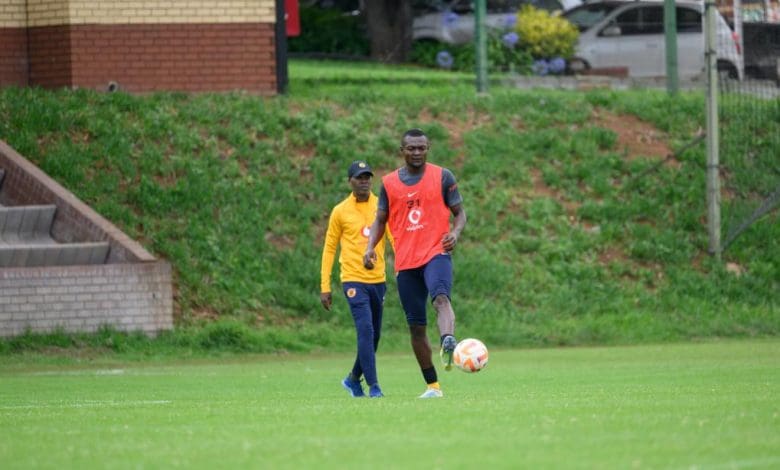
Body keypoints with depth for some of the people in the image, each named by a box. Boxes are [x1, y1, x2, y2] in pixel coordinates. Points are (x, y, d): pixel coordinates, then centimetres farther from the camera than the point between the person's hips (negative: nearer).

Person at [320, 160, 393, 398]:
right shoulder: (340, 212, 1)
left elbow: (396, 238, 1)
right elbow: (329, 249, 6)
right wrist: (325, 288, 2)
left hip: (378, 280, 4)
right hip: (354, 280, -4)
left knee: (374, 335, 11)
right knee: (366, 330, -16)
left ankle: (354, 379, 30)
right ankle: (373, 386, -12)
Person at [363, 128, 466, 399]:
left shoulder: (442, 177, 5)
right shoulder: (389, 183, 12)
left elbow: (459, 213, 7)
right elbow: (380, 220, 17)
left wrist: (455, 233, -14)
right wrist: (370, 247, -1)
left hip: (436, 253, -4)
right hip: (405, 262, 4)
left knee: (440, 298, -34)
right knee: (416, 326, 5)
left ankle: (448, 343, -60)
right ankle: (432, 386, 13)